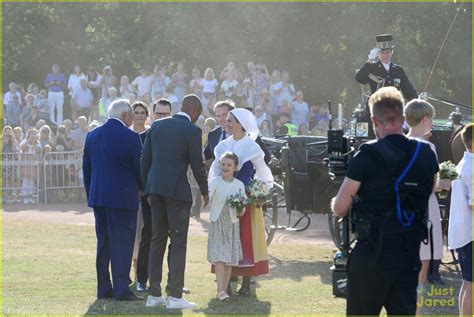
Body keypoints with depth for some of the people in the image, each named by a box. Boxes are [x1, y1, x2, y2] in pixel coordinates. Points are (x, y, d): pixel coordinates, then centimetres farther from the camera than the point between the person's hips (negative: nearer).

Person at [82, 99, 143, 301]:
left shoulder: (92, 135, 9)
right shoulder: (130, 137, -11)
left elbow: (86, 167, 13)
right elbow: (140, 167, -6)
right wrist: (143, 188, 12)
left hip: (98, 197, 6)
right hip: (123, 197, -6)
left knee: (103, 242, 12)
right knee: (122, 242, -3)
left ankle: (104, 288, 14)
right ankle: (121, 289, -5)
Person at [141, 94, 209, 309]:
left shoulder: (156, 126, 9)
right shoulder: (192, 131, -8)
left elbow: (145, 160, 11)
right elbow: (197, 165, -7)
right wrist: (204, 192, 7)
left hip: (155, 188, 6)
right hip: (177, 190, -6)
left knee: (157, 240, 11)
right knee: (178, 242, -1)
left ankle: (154, 294, 13)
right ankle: (174, 295, -3)